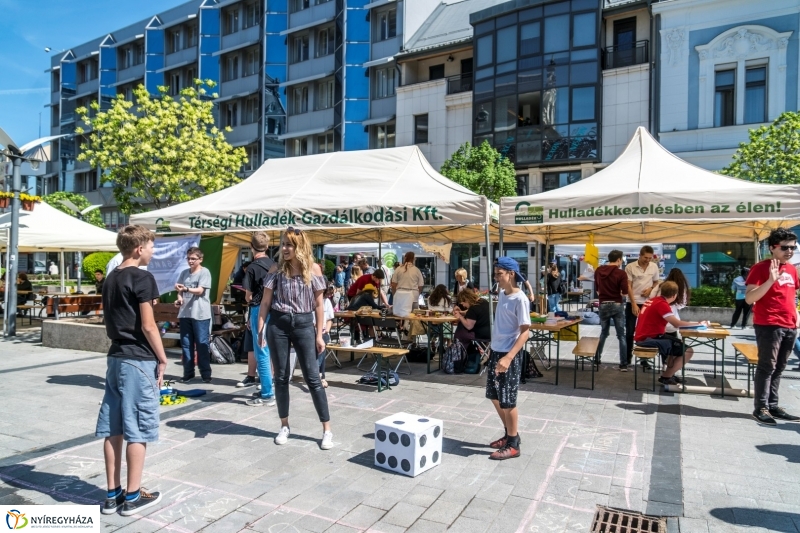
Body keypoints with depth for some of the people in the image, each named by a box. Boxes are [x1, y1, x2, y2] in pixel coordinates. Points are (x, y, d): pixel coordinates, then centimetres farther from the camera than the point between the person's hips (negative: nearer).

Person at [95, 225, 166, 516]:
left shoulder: (110, 279, 12)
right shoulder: (142, 278, -13)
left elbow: (111, 322, 15)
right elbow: (148, 326, -16)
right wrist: (162, 359, -8)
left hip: (116, 357, 8)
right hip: (139, 360, -8)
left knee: (112, 428, 11)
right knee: (137, 429, 1)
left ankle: (112, 494, 20)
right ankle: (133, 495, 10)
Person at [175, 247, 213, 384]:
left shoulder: (205, 272, -4)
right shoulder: (184, 273, 13)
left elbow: (200, 291, -14)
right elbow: (180, 291, 19)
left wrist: (186, 288, -30)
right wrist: (179, 298, -2)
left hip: (200, 314, -6)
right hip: (185, 313, 6)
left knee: (202, 344, -2)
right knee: (186, 344, 9)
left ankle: (206, 373, 5)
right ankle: (188, 373, 18)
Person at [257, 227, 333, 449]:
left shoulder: (313, 269, -2)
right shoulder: (277, 270, 0)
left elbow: (319, 303, 1)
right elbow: (265, 302, 4)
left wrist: (319, 334, -1)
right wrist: (260, 329, -3)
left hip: (303, 324, -1)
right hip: (278, 324, 1)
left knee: (313, 378, 0)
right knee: (281, 377, 8)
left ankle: (327, 430, 8)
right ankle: (284, 426, 25)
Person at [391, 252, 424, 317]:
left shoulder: (398, 269, 1)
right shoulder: (417, 270, 3)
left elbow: (393, 284, 3)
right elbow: (420, 286, 6)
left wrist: (394, 295, 17)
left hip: (400, 294, 0)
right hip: (413, 295, 0)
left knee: (399, 314, 5)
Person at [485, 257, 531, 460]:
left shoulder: (520, 299, -17)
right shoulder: (501, 294, 8)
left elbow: (525, 332, -20)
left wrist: (509, 357, -28)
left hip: (509, 355, -8)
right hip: (495, 352, 8)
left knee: (507, 400, 1)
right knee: (495, 397, 17)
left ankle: (513, 445, 16)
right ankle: (509, 435, 33)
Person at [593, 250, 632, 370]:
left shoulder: (598, 271, 4)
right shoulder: (621, 273, -11)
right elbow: (625, 292, -14)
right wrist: (617, 293, 5)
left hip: (603, 305, 4)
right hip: (617, 305, -4)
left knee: (603, 333, 20)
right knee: (621, 335, 3)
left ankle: (597, 359, 23)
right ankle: (623, 364, 3)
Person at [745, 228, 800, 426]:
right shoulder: (761, 268, -8)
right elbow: (749, 298, -15)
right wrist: (771, 280, -24)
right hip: (768, 326, -7)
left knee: (779, 368, 10)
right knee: (767, 367, -6)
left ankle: (773, 405, 17)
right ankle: (761, 408, -1)